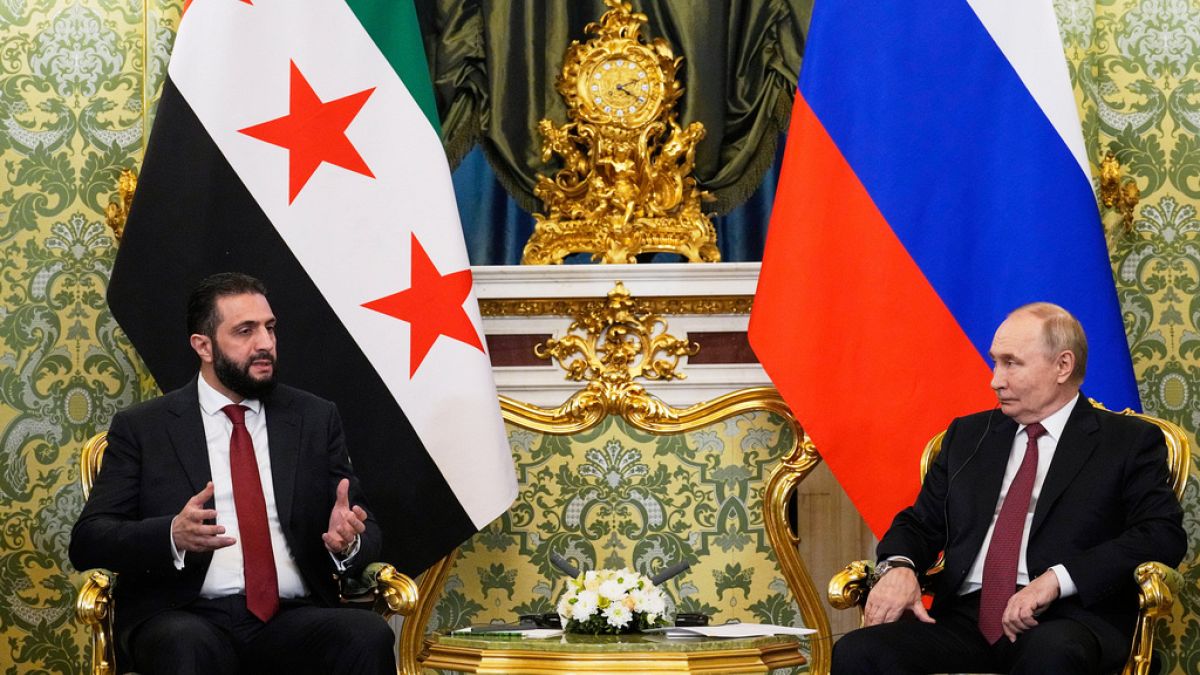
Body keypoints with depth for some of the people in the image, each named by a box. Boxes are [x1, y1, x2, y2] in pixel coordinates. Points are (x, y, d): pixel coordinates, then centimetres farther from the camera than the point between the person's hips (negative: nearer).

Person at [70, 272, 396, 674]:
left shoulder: (316, 420, 16)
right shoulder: (141, 428, 9)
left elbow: (368, 532, 15)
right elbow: (87, 541, 2)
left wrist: (347, 541, -11)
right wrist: (173, 536, -18)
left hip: (292, 619, 2)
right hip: (184, 617, -2)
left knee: (370, 636, -31)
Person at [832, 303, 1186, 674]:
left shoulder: (1129, 441, 8)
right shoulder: (968, 435, 22)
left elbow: (1164, 534, -5)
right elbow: (920, 524, 23)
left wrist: (1058, 578, -17)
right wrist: (898, 567, -3)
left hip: (1065, 620, -4)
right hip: (965, 617, 4)